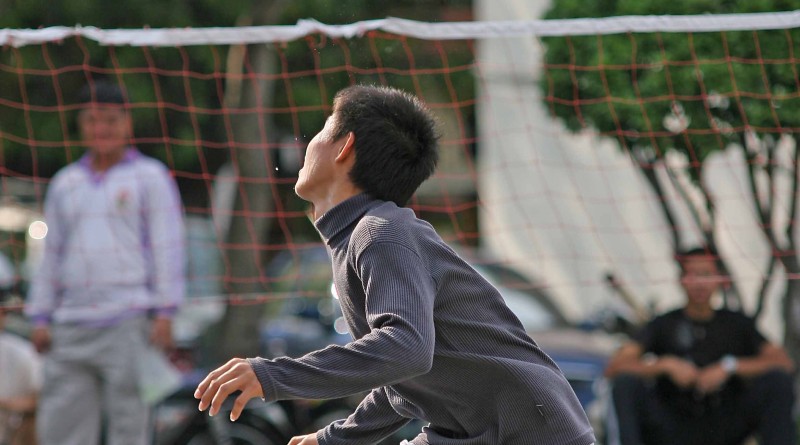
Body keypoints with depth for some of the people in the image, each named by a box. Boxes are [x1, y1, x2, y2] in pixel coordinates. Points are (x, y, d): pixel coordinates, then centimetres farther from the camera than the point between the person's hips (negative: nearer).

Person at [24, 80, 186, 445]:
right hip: (71, 326, 4)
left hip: (129, 322, -4)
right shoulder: (64, 184, 18)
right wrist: (40, 316, 13)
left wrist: (164, 312, -7)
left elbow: (167, 247, 1)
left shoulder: (150, 177, 6)